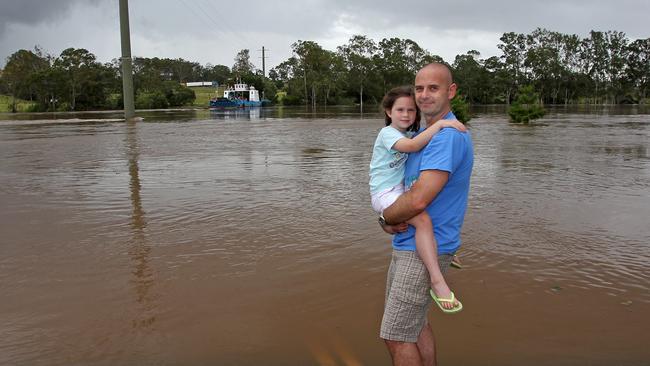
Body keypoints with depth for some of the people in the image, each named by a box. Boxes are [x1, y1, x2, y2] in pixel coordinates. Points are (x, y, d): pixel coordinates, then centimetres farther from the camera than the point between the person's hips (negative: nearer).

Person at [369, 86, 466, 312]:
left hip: (402, 191, 10)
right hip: (385, 193, -10)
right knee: (423, 219, -32)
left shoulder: (407, 135, 17)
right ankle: (437, 280, -32)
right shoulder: (388, 133, -12)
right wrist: (439, 124, -32)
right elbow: (412, 145, -31)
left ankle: (441, 252, 35)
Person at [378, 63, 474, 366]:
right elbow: (406, 184, 17)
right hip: (408, 244, 10)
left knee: (396, 336, -1)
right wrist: (391, 220, -3)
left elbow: (418, 199, -28)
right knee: (414, 323, 21)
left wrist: (386, 217, -8)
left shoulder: (449, 136, -21)